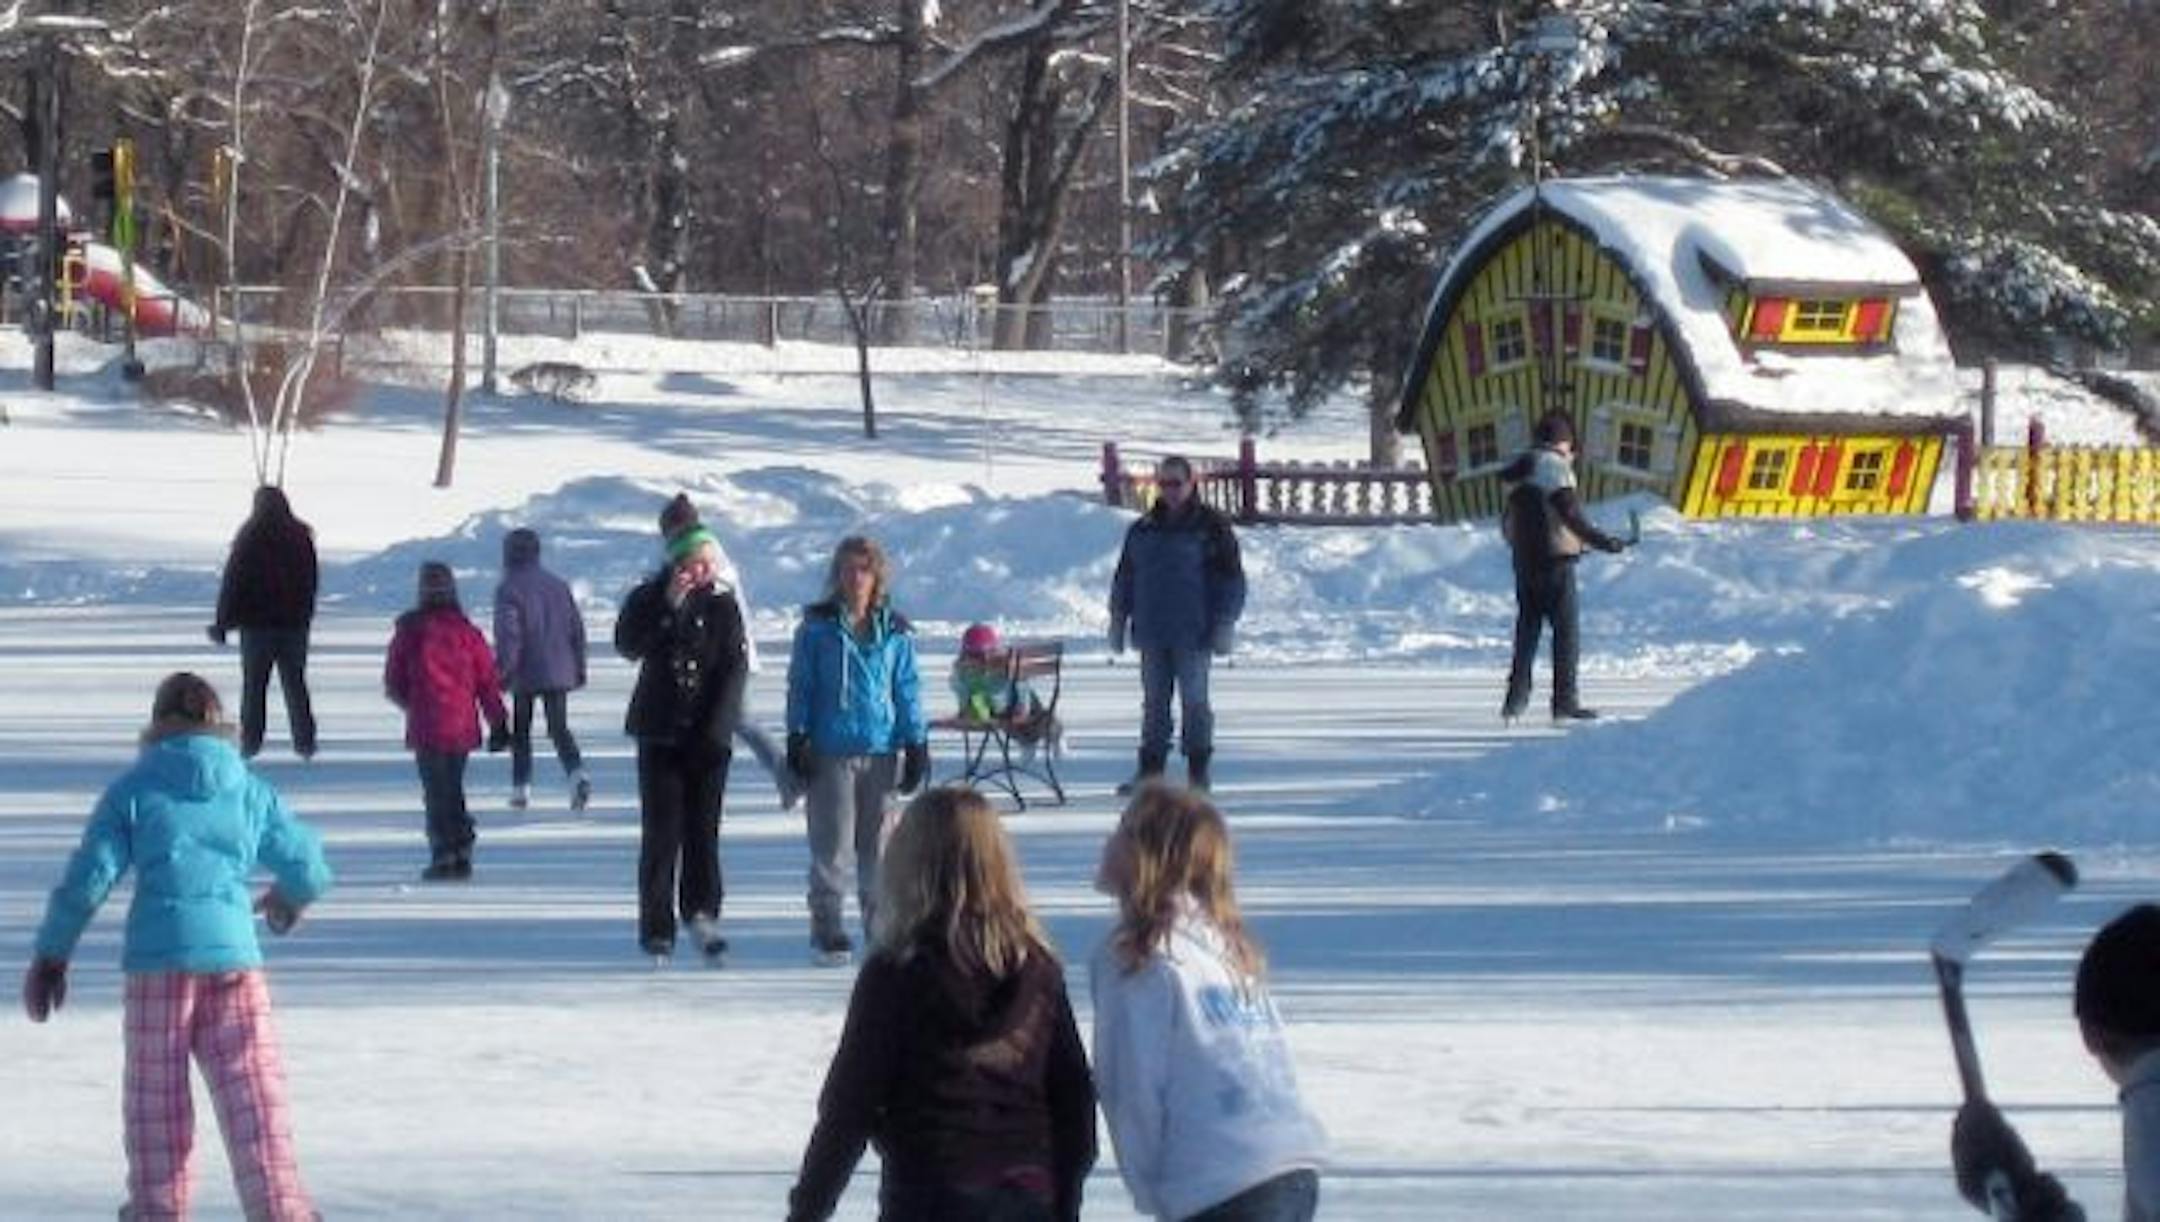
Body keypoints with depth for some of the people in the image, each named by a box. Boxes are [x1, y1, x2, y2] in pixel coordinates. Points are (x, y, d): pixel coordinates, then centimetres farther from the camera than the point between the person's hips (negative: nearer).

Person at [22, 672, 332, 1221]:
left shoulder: (133, 789, 2)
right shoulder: (250, 791, 9)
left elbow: (88, 877, -2)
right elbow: (308, 868, 15)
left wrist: (51, 952, 8)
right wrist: (289, 899, 38)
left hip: (158, 958, -1)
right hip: (233, 953, 1)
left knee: (155, 1093, 9)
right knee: (252, 1091, 1)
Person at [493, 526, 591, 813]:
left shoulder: (509, 589, -9)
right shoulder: (559, 585, 9)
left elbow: (508, 635, -16)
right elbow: (577, 628, 12)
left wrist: (502, 671, -11)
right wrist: (579, 668, 20)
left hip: (525, 674, -4)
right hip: (558, 672, 4)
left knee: (520, 732, 11)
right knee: (559, 728, 7)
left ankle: (521, 788, 10)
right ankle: (577, 773, -18)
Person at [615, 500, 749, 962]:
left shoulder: (723, 603, 2)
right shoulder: (647, 599, 2)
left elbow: (736, 667, -1)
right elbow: (628, 645, -14)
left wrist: (715, 727, -10)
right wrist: (670, 608, -21)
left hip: (709, 734, 0)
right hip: (660, 732, 0)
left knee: (703, 826, -3)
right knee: (661, 829, 0)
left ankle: (702, 913, 3)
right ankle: (657, 927, 4)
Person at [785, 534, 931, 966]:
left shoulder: (895, 632, 8)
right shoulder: (817, 627, 3)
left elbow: (908, 690, 12)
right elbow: (800, 685, 5)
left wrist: (916, 744, 8)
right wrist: (798, 738, -1)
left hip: (882, 752, 2)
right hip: (830, 752, -2)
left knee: (881, 842, 5)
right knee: (833, 843, -5)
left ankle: (883, 925, 13)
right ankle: (827, 925, 1)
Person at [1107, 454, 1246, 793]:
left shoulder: (1211, 527, 0)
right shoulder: (1143, 530, 13)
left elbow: (1231, 579, -1)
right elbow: (1124, 580, 19)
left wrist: (1224, 624, -8)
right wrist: (1118, 620, 15)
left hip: (1193, 635, -4)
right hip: (1152, 635, 4)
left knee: (1194, 701, 0)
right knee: (1154, 702, 6)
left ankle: (1198, 771, 6)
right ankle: (1150, 770, 10)